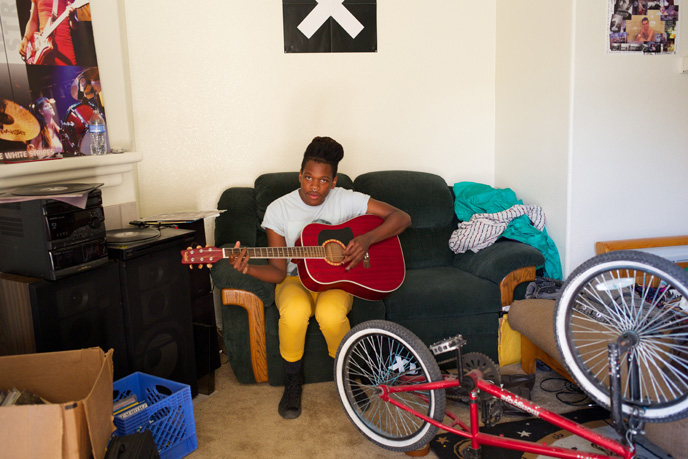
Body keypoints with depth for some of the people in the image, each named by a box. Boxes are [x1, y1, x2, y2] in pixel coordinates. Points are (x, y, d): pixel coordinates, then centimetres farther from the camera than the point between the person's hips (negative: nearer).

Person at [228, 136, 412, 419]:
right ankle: (293, 381, -7)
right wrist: (249, 269, -29)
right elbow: (278, 270, -8)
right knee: (295, 311, -36)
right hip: (296, 280, 0)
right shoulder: (279, 209, -7)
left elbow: (401, 217, -9)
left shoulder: (347, 200, -7)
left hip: (336, 281, 0)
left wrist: (367, 239, -23)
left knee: (331, 312, -35)